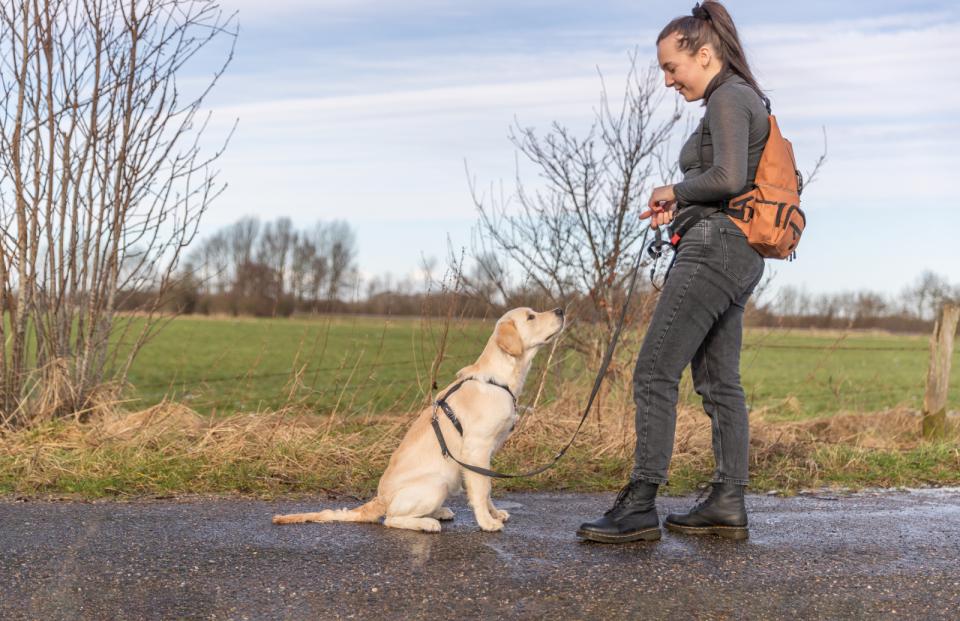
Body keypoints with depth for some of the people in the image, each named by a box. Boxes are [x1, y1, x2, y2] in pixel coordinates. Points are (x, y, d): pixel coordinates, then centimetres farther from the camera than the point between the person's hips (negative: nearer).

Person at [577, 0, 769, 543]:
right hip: (737, 255, 11)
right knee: (720, 382, 10)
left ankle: (640, 505, -11)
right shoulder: (746, 100, 20)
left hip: (716, 248, -11)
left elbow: (728, 178, -23)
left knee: (655, 372, -11)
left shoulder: (727, 98, -10)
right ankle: (729, 505, 12)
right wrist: (680, 207, 12)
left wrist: (676, 189, -6)